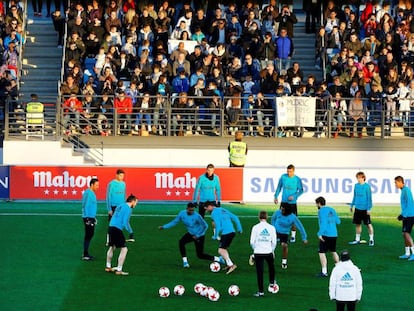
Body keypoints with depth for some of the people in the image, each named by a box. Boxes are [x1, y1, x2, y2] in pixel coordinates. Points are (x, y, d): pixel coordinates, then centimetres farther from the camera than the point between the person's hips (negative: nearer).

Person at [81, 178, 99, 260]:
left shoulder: (92, 193, 12)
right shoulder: (88, 193, -17)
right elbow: (86, 206, -19)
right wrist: (87, 218, -20)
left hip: (91, 217, 10)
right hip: (88, 218, -10)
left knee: (90, 235, 15)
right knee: (88, 235, -6)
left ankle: (86, 253, 22)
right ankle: (85, 255, -2)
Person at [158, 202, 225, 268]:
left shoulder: (197, 216, -27)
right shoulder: (182, 214, -12)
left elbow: (205, 226, -18)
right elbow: (174, 222, 0)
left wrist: (197, 235, -17)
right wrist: (164, 227, -8)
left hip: (199, 236, -5)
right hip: (190, 234, 5)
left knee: (200, 255, -4)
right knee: (181, 242, -23)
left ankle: (218, 259, 15)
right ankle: (185, 261, -15)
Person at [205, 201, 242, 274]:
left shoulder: (214, 213, -4)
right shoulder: (223, 210, 20)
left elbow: (218, 225, -15)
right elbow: (235, 218, 19)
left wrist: (215, 236, -7)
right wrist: (239, 228, 22)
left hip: (225, 233, -9)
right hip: (232, 232, 9)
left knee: (221, 250, -6)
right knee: (224, 249, 20)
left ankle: (231, 265, -16)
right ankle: (229, 264, 14)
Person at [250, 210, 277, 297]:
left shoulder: (255, 227, -7)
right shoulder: (271, 228, -2)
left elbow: (252, 242, -7)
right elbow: (274, 242, 0)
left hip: (258, 252, -2)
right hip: (268, 252, 2)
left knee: (259, 272, 4)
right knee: (271, 266, 31)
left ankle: (261, 291, 5)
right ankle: (271, 281, 47)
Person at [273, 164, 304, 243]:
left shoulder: (297, 179, -7)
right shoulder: (283, 177, 0)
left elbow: (301, 190, -2)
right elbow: (279, 187, 11)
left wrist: (294, 196, -16)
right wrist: (276, 196, 5)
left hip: (292, 202, -2)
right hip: (284, 202, 2)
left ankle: (293, 236, 11)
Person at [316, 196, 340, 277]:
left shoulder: (321, 211, -8)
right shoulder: (332, 210, 13)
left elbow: (323, 223, -19)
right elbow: (338, 221, 16)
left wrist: (320, 234, -23)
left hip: (326, 234, -8)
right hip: (334, 234, 8)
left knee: (322, 253, -4)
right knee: (333, 251, 22)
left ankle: (324, 272, -11)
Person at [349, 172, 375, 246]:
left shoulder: (367, 186, -10)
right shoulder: (356, 186, 6)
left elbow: (369, 198, -9)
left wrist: (369, 208, -12)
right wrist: (352, 205, 19)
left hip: (365, 209, -5)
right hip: (357, 208, 5)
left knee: (368, 224, 1)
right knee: (357, 224, 10)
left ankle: (371, 239, 10)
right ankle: (357, 239, 19)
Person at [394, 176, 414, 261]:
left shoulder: (406, 190, -14)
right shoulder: (403, 190, 16)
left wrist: (403, 215, -19)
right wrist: (402, 214, 19)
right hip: (406, 216, 10)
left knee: (406, 233, -15)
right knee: (405, 234, 9)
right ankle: (407, 253, 14)